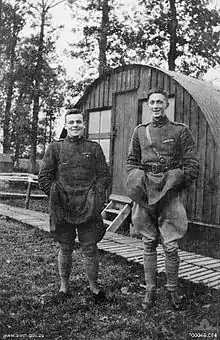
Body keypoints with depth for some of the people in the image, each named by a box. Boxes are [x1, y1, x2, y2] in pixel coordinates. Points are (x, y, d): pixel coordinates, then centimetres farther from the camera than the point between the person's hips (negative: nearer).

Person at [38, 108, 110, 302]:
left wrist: (96, 197, -6)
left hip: (88, 209, 0)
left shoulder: (94, 148, 8)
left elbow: (104, 175, 6)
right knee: (65, 248, 12)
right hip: (63, 209, 0)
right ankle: (64, 284, 31)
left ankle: (94, 286, 24)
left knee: (90, 249, 5)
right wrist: (57, 196, -4)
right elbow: (43, 178, 4)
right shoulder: (55, 148, 6)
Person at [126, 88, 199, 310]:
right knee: (149, 244, 9)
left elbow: (192, 166, 0)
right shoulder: (140, 131, 11)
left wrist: (175, 186, -7)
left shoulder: (180, 131, 1)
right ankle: (150, 290, 22)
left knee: (171, 246, -1)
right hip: (145, 195, 3)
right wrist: (137, 181, 2)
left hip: (170, 195, -2)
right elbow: (131, 161, 17)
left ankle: (172, 290, 21)